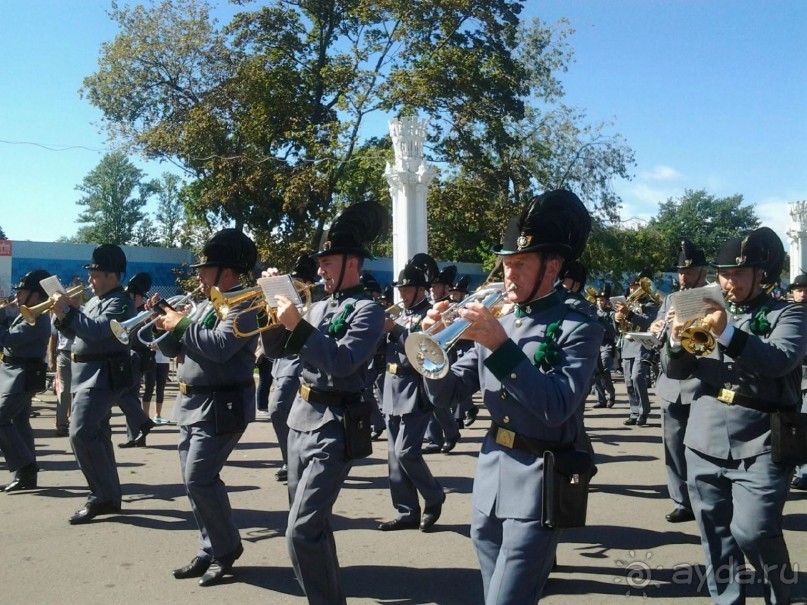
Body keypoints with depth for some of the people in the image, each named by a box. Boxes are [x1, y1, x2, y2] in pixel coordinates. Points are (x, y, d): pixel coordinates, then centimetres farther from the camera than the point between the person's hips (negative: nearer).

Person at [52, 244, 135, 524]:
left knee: (81, 433, -17)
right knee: (96, 435, 13)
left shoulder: (120, 303, -13)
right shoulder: (96, 300, 16)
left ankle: (102, 497, -7)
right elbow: (78, 333, 19)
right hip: (87, 375, 10)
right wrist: (62, 316, 2)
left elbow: (96, 331, -27)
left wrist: (68, 309, -23)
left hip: (103, 376, -10)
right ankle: (110, 496, 21)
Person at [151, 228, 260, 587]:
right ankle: (211, 550, 23)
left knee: (199, 479, -10)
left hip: (221, 407, -9)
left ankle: (226, 549, 8)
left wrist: (182, 324, -17)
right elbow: (174, 349, 17)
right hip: (192, 405, 9)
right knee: (194, 480, 11)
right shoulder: (205, 305, 15)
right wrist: (163, 322, 0)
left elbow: (219, 347, -28)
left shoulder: (243, 305, -12)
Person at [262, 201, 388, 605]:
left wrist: (298, 325, -25)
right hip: (300, 419, 9)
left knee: (302, 531, -12)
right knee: (309, 522, 18)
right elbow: (276, 349, 14)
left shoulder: (367, 311, -10)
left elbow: (343, 362, -24)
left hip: (333, 427, -9)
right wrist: (277, 311, -2)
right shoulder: (319, 307, 13)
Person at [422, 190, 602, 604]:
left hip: (538, 481, -6)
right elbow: (444, 394, 8)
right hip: (490, 476, 7)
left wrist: (502, 346, -25)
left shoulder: (578, 330, -9)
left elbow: (557, 408, -22)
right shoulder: (494, 324, 8)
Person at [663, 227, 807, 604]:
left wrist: (728, 333, -34)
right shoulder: (709, 312, 11)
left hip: (759, 447, -4)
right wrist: (677, 340, -15)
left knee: (752, 532, -7)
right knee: (715, 536, 10)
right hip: (705, 445, 4)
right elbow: (675, 370, 6)